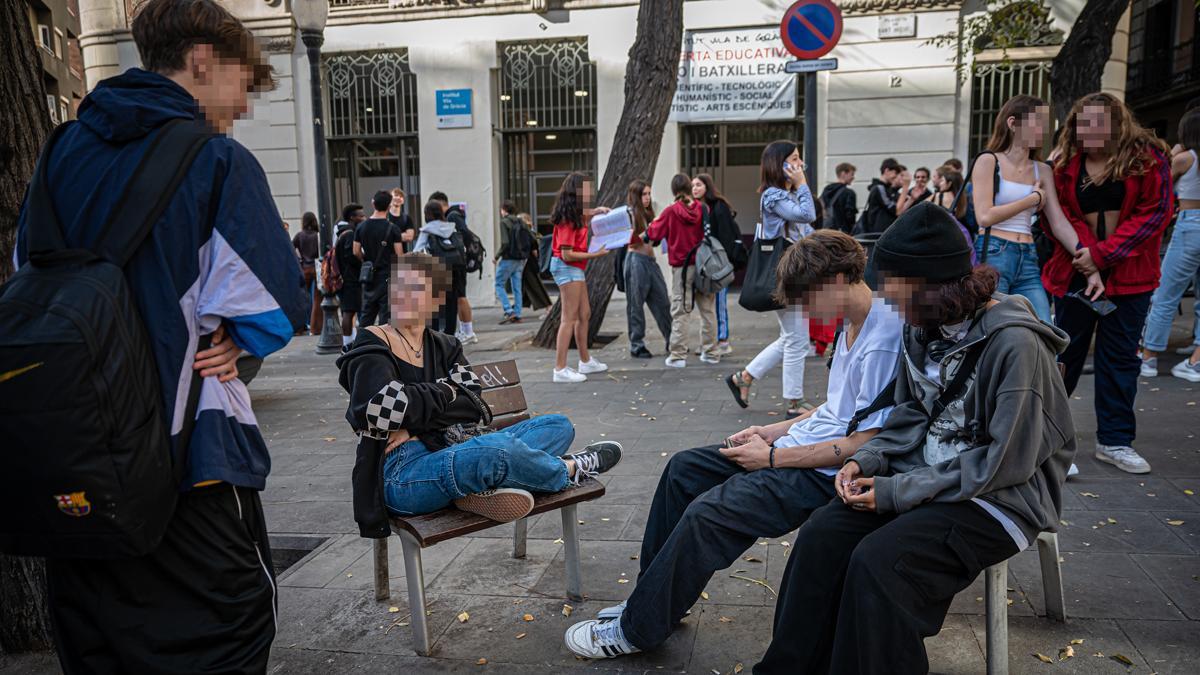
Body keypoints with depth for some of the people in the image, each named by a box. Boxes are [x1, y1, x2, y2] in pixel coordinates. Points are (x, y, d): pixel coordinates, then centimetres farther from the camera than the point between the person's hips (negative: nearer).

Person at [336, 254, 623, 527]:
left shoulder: (445, 346, 15)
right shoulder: (373, 347, -2)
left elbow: (474, 406, 2)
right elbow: (385, 407, -21)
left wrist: (416, 427, -13)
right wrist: (447, 392, -7)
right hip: (403, 472, -7)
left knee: (559, 425, 4)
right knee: (497, 447, -36)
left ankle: (481, 487, -24)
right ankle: (568, 470, -2)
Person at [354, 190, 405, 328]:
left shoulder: (361, 227, 2)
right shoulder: (392, 229, -11)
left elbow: (356, 252, 5)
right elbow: (399, 255, -11)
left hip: (369, 276, 5)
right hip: (387, 276, -5)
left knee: (366, 313, 14)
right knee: (386, 313, 0)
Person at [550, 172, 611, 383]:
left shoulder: (574, 215, 9)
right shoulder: (567, 219, -18)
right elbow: (567, 254, -21)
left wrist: (594, 212, 14)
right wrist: (596, 254, -18)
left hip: (574, 269, 10)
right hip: (567, 268, -10)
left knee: (584, 315, 15)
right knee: (569, 319, -10)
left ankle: (586, 361, 26)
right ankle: (560, 369, -9)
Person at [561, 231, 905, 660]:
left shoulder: (882, 344, -22)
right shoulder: (853, 326, 9)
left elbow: (862, 444, -23)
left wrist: (773, 457, -17)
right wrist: (775, 431, 7)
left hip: (827, 474, -11)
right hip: (802, 447, 11)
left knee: (706, 514, -21)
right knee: (684, 469, 9)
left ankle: (637, 629, -2)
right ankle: (654, 597, 19)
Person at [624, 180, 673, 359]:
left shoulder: (647, 213, 18)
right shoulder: (629, 214, -3)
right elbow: (631, 242, -9)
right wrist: (647, 232, -18)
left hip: (650, 260, 7)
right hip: (636, 260, -7)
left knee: (663, 301, 6)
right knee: (636, 305, 1)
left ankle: (671, 341, 14)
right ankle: (636, 346, 9)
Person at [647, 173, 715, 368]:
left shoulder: (671, 211, -9)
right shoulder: (702, 209, -1)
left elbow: (654, 234, -1)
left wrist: (654, 223, 18)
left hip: (682, 268, -3)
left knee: (681, 312, 2)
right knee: (708, 310, 11)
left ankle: (678, 356, 2)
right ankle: (710, 352, 16)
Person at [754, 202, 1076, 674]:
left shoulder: (1015, 344, -21)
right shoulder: (924, 330, 2)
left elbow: (1003, 464, -20)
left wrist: (897, 492, -18)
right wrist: (866, 461, -5)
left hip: (1000, 497, -6)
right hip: (927, 473, 7)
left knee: (878, 559, -27)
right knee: (823, 534, -14)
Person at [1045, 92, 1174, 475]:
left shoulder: (1148, 158, -5)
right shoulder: (1065, 163, 1)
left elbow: (1154, 213, -10)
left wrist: (1102, 254, -18)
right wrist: (1084, 250, -19)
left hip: (1129, 275, 0)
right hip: (1075, 271, 1)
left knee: (1120, 357, 6)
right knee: (1065, 351, 7)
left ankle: (1114, 441, 16)